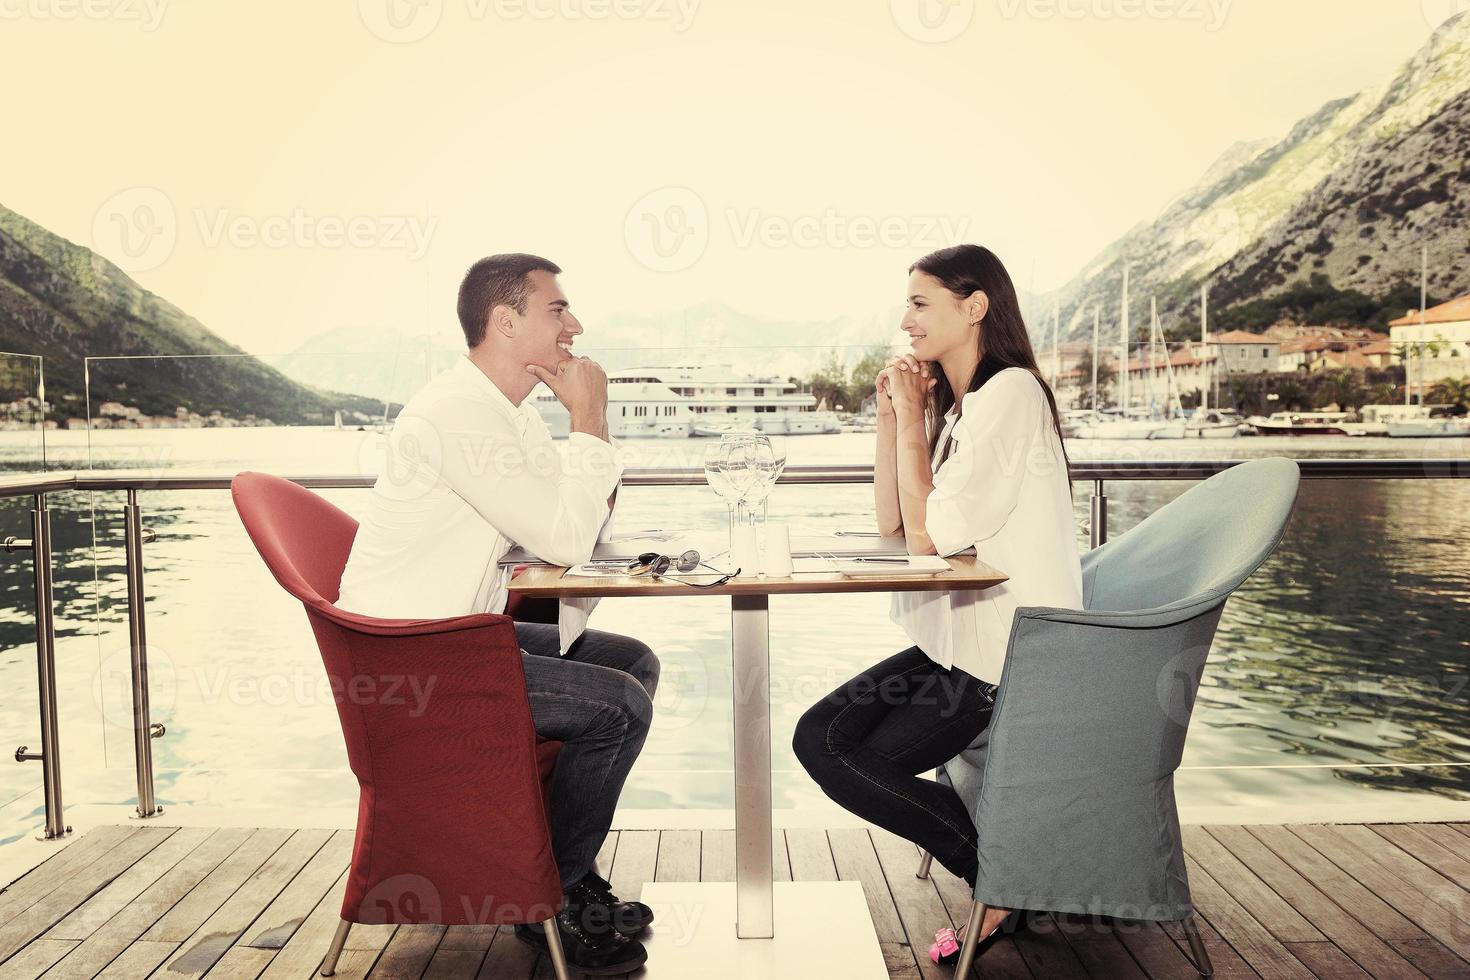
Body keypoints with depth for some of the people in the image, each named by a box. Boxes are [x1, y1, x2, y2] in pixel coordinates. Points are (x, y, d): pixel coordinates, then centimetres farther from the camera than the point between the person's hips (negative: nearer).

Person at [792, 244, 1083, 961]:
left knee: (859, 765, -11)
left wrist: (911, 418, -12)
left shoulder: (1011, 393, -17)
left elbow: (931, 533, -21)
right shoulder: (948, 403, 13)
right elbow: (892, 523, 9)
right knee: (819, 737, -2)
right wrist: (890, 415, 3)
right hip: (954, 638, 9)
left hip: (1008, 655, -9)